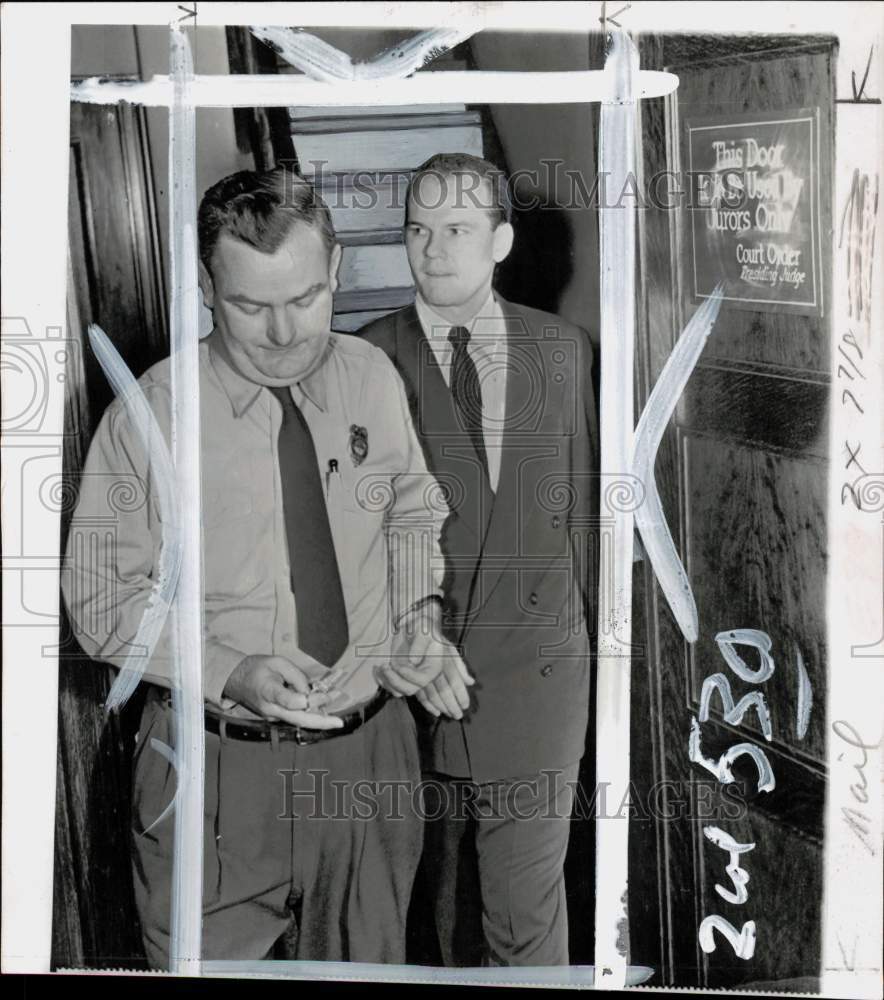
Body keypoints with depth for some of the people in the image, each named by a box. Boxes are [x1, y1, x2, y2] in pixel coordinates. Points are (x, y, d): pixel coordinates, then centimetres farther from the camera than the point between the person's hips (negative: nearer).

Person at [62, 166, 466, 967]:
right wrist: (231, 673, -23)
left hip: (371, 751, 3)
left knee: (367, 966, 22)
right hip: (218, 768, -3)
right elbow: (103, 600, -9)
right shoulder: (149, 416, -14)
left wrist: (418, 617, -6)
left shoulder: (374, 378, -3)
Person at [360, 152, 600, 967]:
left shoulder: (564, 349, 4)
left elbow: (582, 496, 12)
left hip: (536, 673, 1)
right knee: (444, 886, 15)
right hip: (412, 678, -1)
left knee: (528, 908, 5)